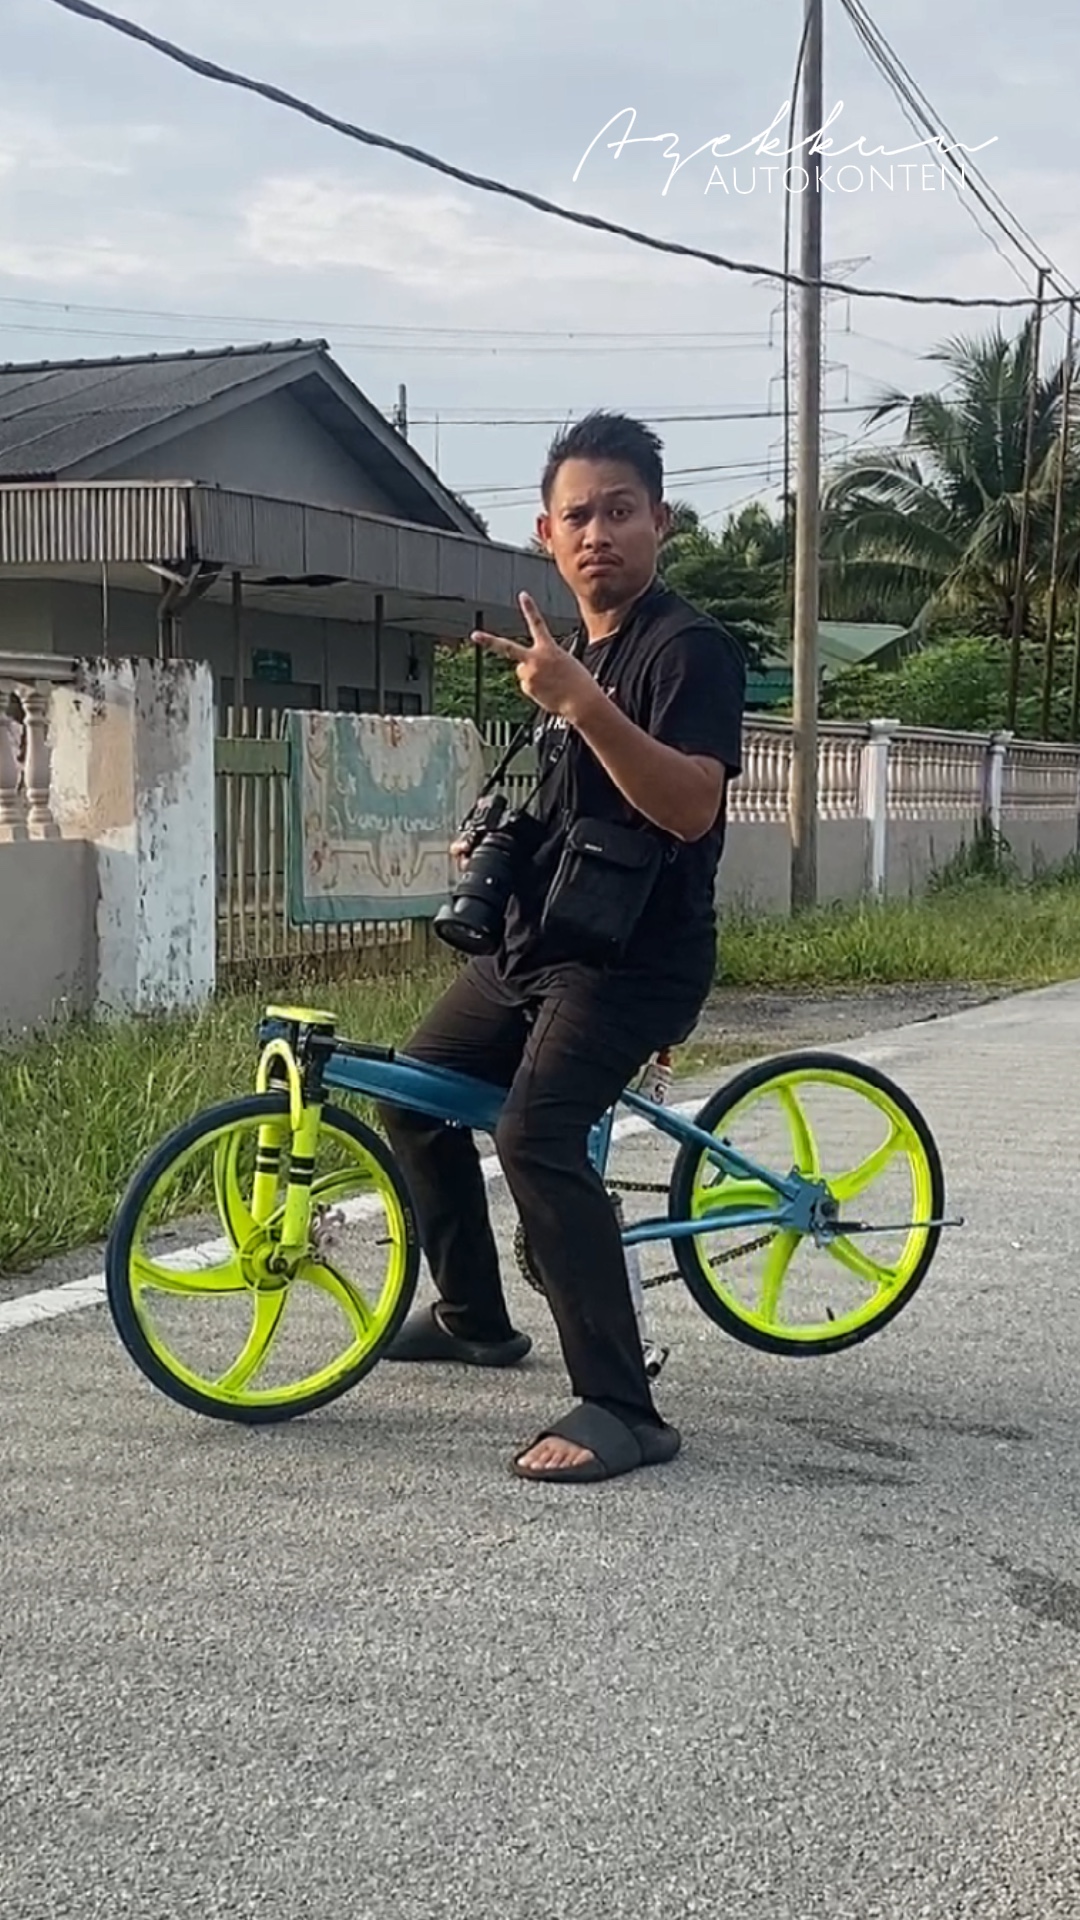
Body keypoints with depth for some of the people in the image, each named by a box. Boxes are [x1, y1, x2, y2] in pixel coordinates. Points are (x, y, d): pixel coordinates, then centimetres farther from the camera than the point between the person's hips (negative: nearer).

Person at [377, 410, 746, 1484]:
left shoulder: (688, 648, -14)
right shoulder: (577, 649, 14)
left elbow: (688, 807, -30)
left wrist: (578, 700, -38)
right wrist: (499, 837, 14)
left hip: (634, 955, -10)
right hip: (536, 945, 10)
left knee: (536, 1135, -28)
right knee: (414, 1096, 16)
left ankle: (622, 1410, -22)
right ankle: (475, 1318, 34)